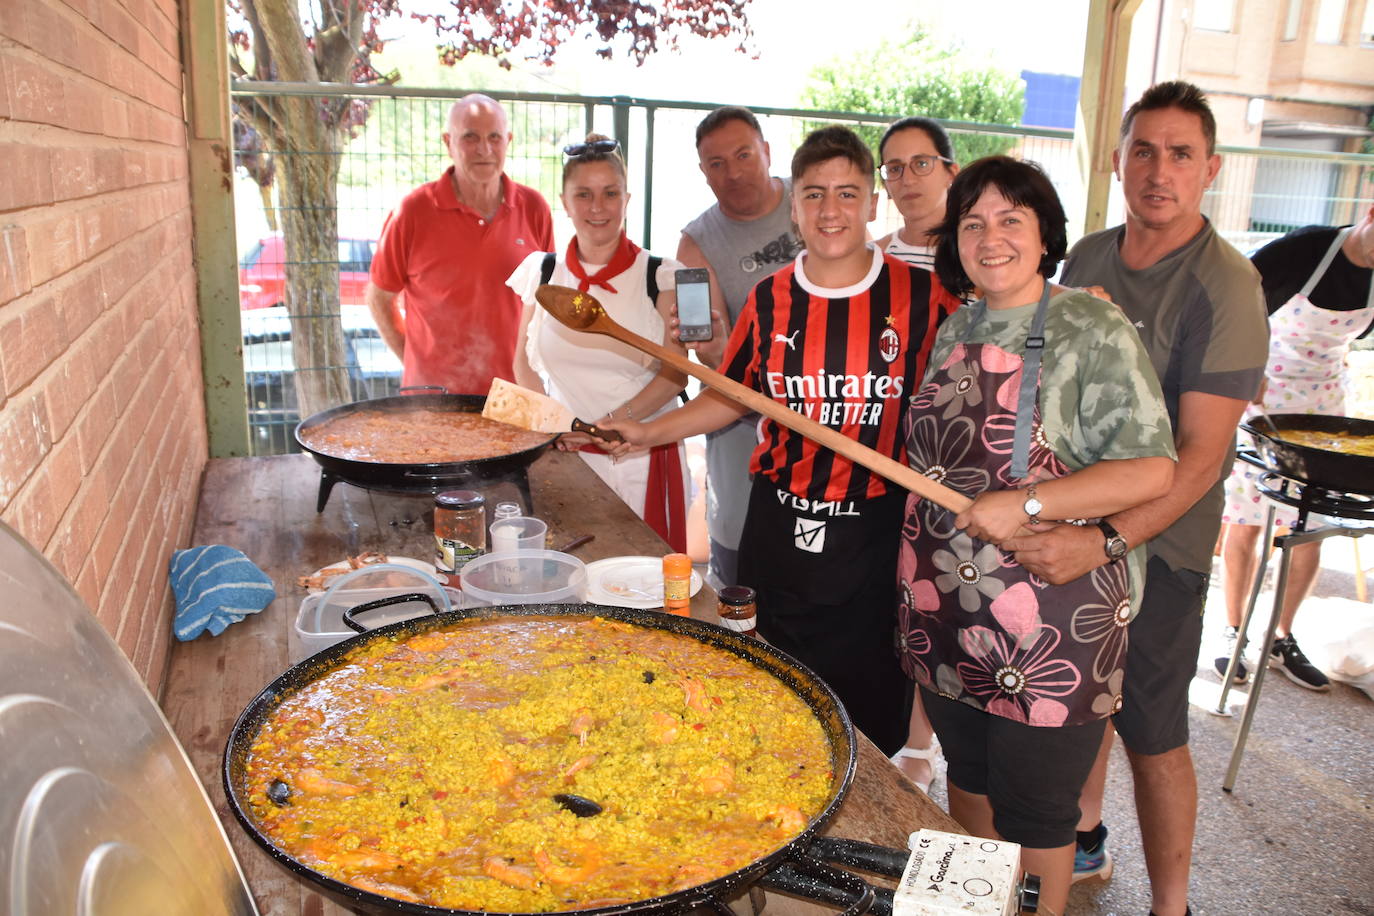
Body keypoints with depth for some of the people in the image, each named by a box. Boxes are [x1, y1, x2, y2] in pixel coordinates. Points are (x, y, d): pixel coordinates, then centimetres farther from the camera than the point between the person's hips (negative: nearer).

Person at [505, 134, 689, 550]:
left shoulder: (659, 275, 0)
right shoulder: (542, 272, 8)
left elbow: (675, 373, -5)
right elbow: (525, 363, 13)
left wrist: (613, 423, -16)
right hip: (564, 455, 2)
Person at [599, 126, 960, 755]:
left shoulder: (921, 297, -5)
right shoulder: (771, 300, 3)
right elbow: (732, 396, 15)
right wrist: (646, 433, 7)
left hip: (878, 536, -2)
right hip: (781, 534, 2)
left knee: (872, 719, 9)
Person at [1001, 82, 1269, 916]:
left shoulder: (1224, 287, -18)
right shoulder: (1088, 257, 3)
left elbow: (1200, 457, -23)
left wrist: (1105, 542, -34)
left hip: (1155, 543, -6)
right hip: (1066, 523, 6)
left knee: (1153, 733, 6)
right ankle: (1084, 839, 43)